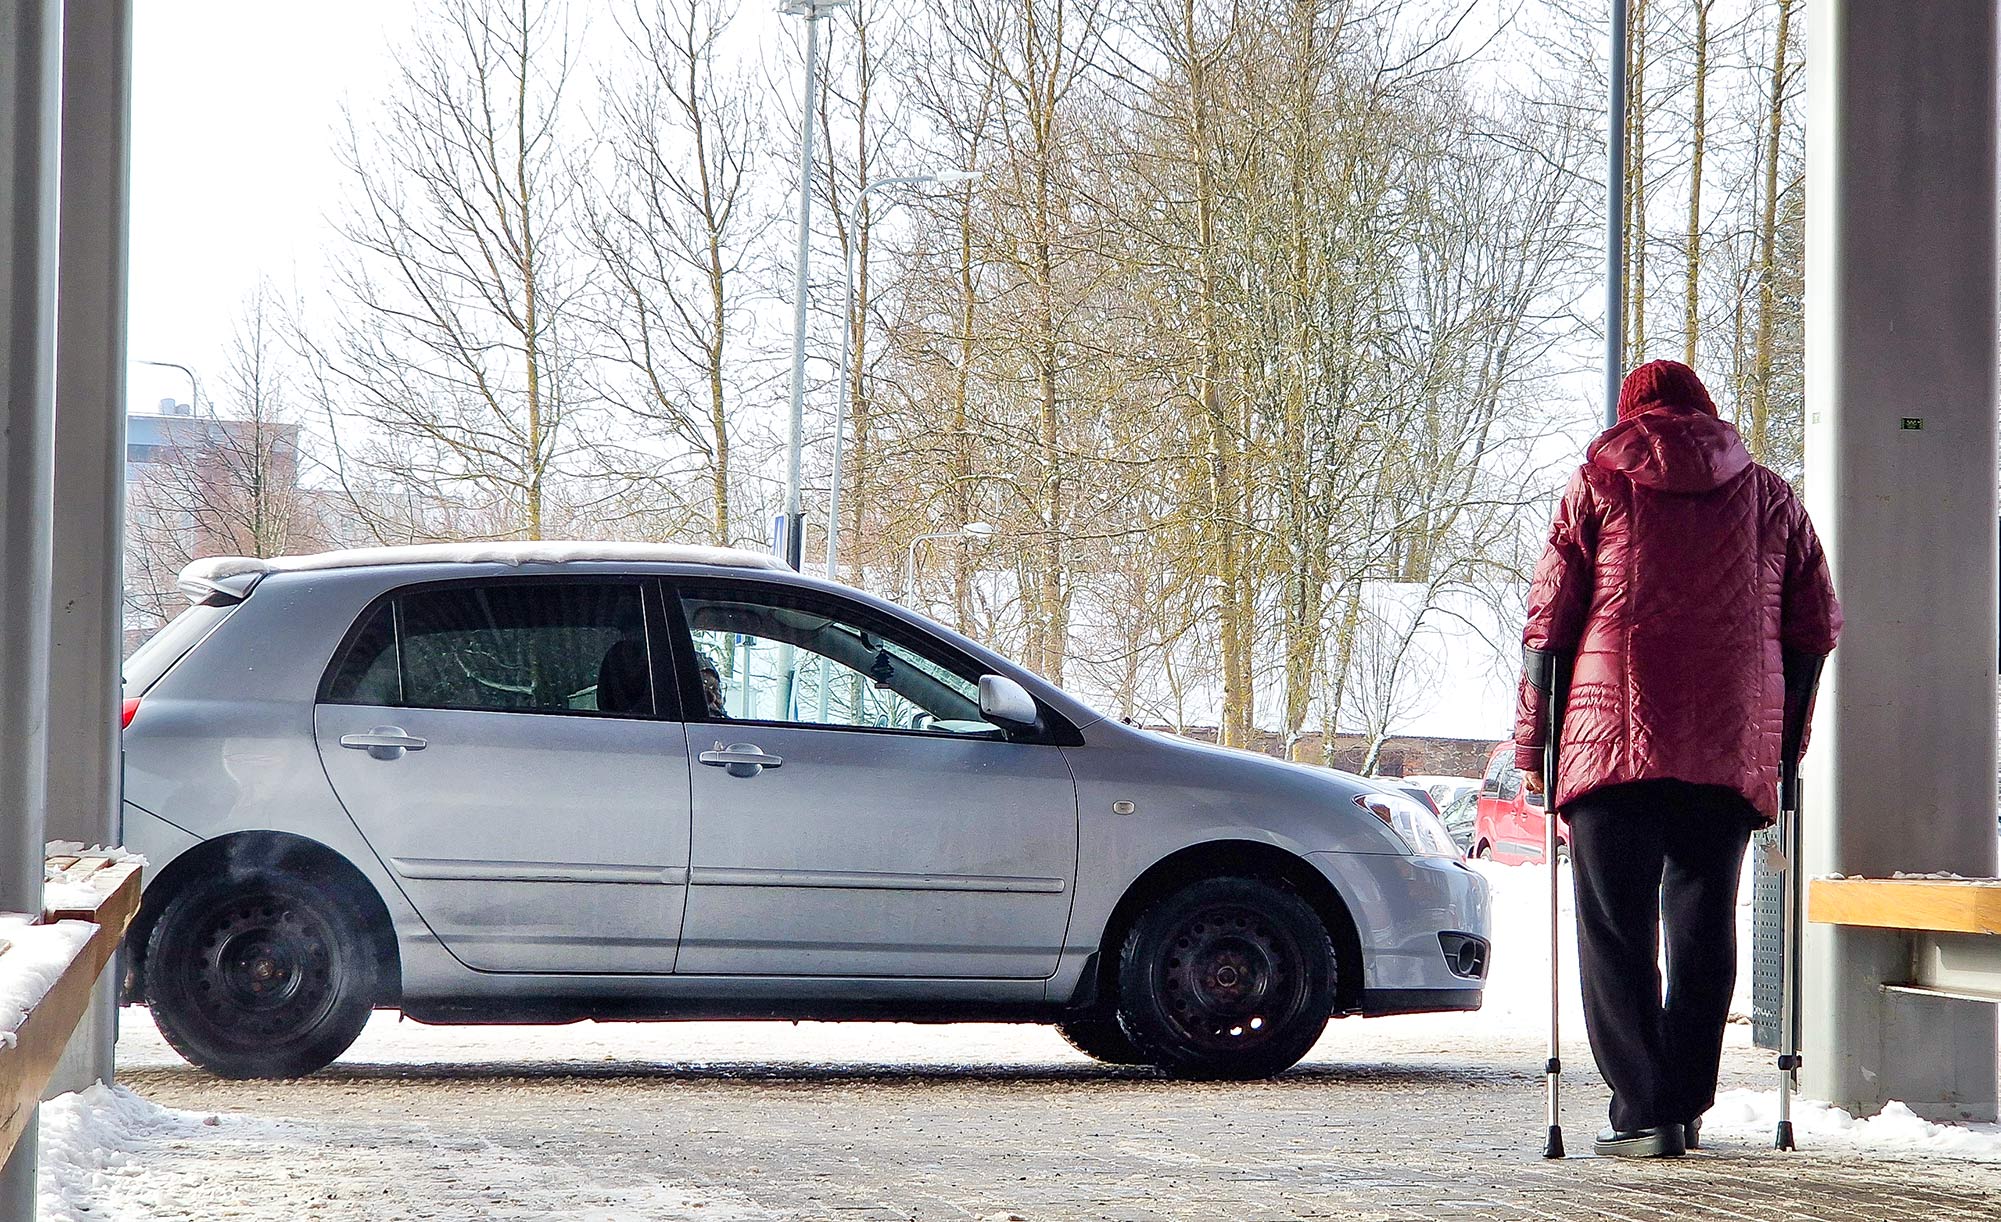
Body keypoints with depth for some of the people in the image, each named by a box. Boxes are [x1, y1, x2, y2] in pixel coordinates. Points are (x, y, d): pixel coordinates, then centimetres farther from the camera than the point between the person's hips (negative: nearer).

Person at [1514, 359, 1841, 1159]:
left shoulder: (1598, 486, 7)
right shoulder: (1770, 497, 14)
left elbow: (1548, 622, 3)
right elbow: (1815, 628, 13)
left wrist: (1532, 745, 8)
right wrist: (1783, 739, 21)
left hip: (1613, 739, -2)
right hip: (1732, 753, 3)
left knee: (1616, 930, 0)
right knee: (1704, 929, 11)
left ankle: (1642, 1113, -7)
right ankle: (1684, 1107, 10)